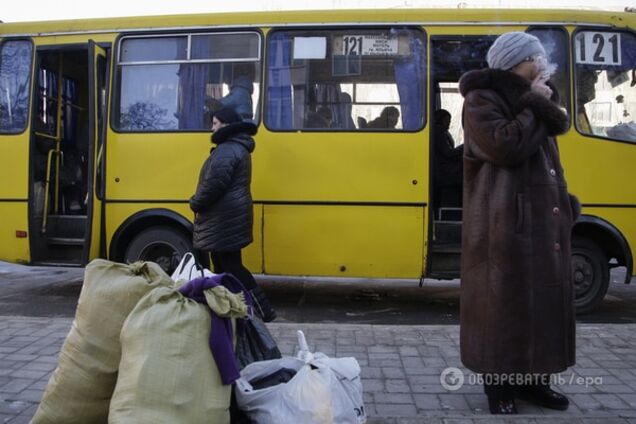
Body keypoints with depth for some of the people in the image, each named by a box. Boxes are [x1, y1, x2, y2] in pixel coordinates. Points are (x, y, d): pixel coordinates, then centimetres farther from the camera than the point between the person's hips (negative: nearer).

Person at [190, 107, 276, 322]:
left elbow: (214, 184, -25)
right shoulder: (236, 147, 18)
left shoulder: (227, 150, -18)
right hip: (227, 218, 11)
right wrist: (199, 202, 15)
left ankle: (263, 310, -2)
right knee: (223, 266, 16)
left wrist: (195, 203, -9)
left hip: (225, 220, -11)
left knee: (231, 268, -6)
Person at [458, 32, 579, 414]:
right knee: (505, 305, -1)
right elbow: (506, 146, -21)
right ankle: (499, 385, 13)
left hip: (545, 224, 9)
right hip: (507, 229, -8)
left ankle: (531, 379, 26)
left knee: (543, 300, 13)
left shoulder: (528, 102, 20)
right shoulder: (481, 101, -6)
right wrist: (536, 107, -11)